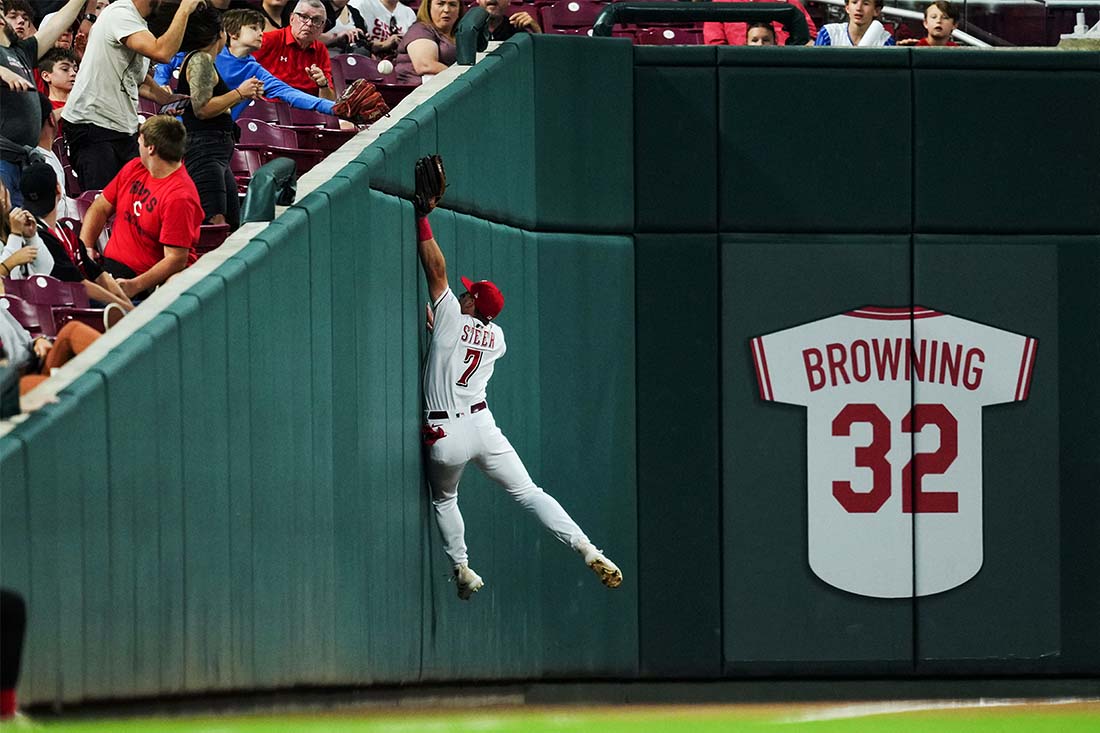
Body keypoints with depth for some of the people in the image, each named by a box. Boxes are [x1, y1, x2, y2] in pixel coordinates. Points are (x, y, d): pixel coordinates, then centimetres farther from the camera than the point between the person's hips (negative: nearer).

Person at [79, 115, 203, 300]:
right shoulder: (134, 168, 10)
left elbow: (176, 260, -19)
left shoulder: (179, 196, -17)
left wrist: (134, 286, -28)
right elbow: (100, 208, 18)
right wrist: (85, 249, 2)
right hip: (110, 264, 7)